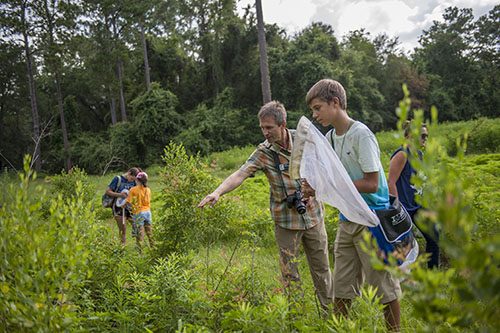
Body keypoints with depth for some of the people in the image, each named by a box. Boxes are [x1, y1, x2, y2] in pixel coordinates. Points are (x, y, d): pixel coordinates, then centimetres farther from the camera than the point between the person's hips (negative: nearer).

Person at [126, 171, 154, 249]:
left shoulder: (133, 190, -11)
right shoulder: (148, 190, 4)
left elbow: (128, 202, -14)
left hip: (139, 213, -5)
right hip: (148, 212, 5)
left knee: (139, 233, 0)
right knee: (149, 232, 15)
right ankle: (153, 247, 22)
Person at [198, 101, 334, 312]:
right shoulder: (263, 153, -11)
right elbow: (240, 174, -24)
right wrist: (217, 192, -40)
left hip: (312, 214, 2)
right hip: (286, 219, -2)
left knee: (321, 266, 12)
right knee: (289, 270, 5)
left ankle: (330, 309, 27)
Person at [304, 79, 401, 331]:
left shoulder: (361, 135, -15)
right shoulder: (330, 137, 9)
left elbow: (371, 184, -18)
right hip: (347, 220, 7)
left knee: (384, 286, 6)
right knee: (341, 287, 12)